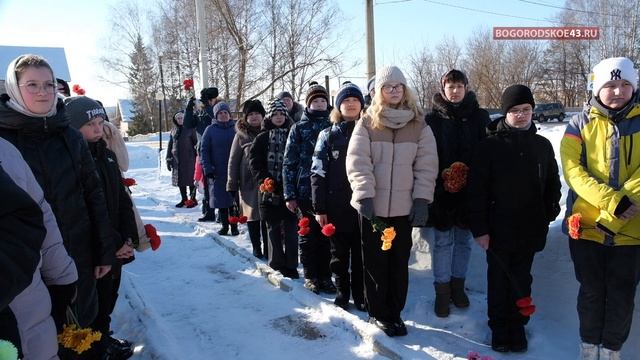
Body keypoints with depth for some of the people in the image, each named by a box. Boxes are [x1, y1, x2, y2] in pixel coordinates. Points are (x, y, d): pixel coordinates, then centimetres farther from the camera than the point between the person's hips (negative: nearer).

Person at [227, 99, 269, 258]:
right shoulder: (241, 134, 2)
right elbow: (233, 160, 2)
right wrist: (232, 184, -1)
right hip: (249, 181, 0)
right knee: (252, 215, 8)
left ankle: (267, 248, 16)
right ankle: (256, 248, 22)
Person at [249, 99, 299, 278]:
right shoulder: (262, 138, 6)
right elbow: (254, 161, 1)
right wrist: (265, 180, -11)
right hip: (270, 190, 1)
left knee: (290, 228, 0)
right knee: (273, 228, 9)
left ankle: (291, 264, 8)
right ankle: (277, 262, 20)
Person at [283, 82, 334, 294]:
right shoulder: (299, 128, 6)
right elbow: (289, 163, 3)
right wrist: (290, 194, -3)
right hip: (306, 190, -1)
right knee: (308, 234, 6)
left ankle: (325, 275, 18)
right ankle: (311, 276, 19)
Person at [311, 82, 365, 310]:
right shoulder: (328, 135, 4)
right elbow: (318, 173, 1)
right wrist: (319, 208, -4)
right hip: (337, 205, 0)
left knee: (361, 252, 7)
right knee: (339, 252, 11)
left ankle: (360, 293, 23)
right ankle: (342, 292, 27)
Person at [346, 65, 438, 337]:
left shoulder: (419, 125, 6)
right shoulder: (367, 123, 2)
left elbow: (427, 165, 2)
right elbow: (357, 162, -6)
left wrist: (422, 199, -6)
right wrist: (365, 195, -16)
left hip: (404, 206, 1)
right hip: (372, 206, -1)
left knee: (399, 262, 9)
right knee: (375, 261, 8)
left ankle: (394, 312, 24)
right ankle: (378, 313, 22)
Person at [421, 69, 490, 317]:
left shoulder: (479, 117, 3)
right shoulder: (433, 119, -2)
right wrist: (441, 182, -11)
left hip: (470, 190, 2)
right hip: (440, 190, -2)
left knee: (463, 239, 13)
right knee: (442, 241, 4)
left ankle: (457, 285, 29)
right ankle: (442, 291, 16)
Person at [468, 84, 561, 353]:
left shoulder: (542, 145, 4)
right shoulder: (489, 146, -8)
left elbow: (553, 184, 15)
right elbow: (477, 190, -10)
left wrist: (549, 214, 6)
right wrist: (479, 228, -12)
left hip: (529, 230, 3)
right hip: (498, 229, -3)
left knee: (522, 280, 13)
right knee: (499, 280, 10)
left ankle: (517, 325, 28)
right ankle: (499, 327, 25)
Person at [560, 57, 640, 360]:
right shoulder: (580, 125, 0)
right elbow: (573, 171, -11)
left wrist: (615, 215, -19)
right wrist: (614, 201, -23)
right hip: (587, 227, 0)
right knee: (592, 292, 12)